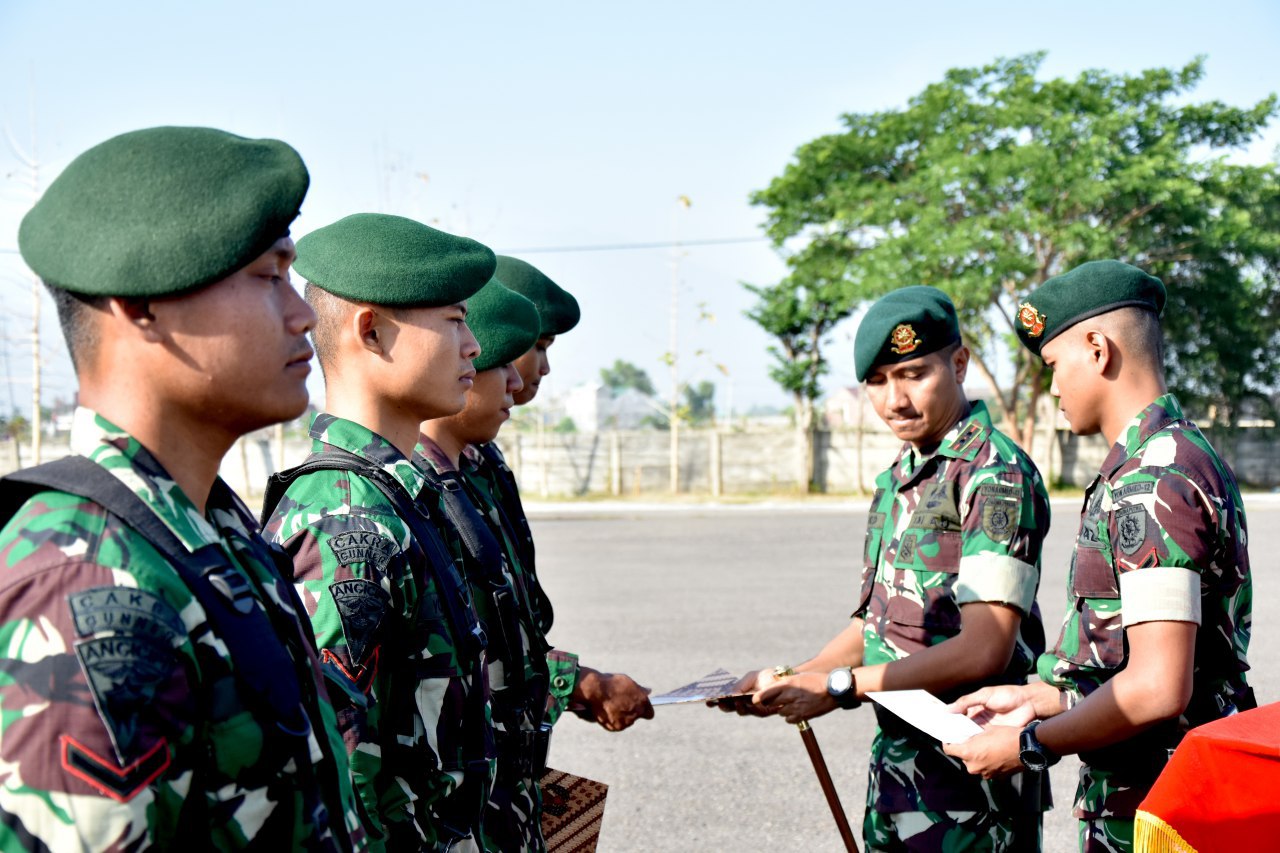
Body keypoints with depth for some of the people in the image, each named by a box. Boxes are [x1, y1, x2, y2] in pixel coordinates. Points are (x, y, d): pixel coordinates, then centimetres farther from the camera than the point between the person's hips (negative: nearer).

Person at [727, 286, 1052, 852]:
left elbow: (984, 649, -21)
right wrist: (791, 681, 3)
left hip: (970, 781, -8)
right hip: (895, 761, 8)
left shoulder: (997, 475, -14)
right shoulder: (895, 480, 12)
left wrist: (840, 686, -18)